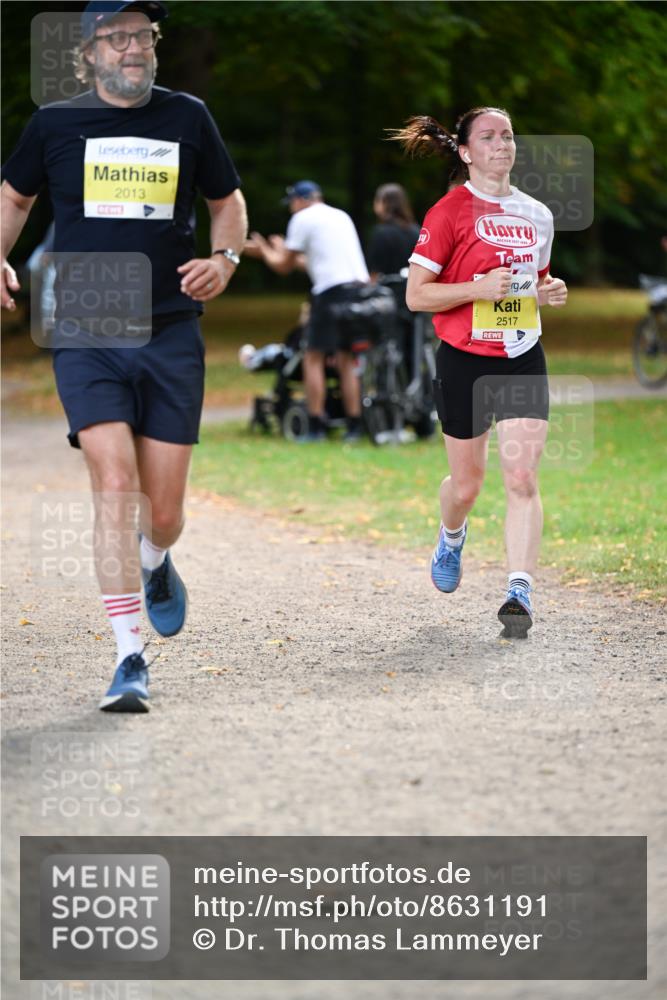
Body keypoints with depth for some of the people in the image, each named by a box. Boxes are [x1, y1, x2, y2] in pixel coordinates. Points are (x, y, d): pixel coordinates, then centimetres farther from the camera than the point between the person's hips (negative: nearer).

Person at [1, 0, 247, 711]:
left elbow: (227, 200, 19)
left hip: (172, 335, 2)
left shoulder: (187, 117, 6)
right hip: (85, 337, -1)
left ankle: (156, 566, 42)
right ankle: (130, 658, -13)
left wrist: (224, 259, 0)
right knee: (114, 483, -17)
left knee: (164, 510, 3)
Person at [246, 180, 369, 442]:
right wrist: (284, 251, 45)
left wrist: (263, 251, 28)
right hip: (360, 286, 7)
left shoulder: (303, 219, 3)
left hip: (331, 290, -7)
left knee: (314, 357, 0)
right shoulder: (341, 216, 24)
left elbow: (283, 266, 9)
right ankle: (354, 426, 7)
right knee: (347, 359, 11)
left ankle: (316, 427, -5)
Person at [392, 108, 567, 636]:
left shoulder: (537, 215, 8)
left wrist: (550, 293, 1)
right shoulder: (449, 212, -9)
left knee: (523, 478, -11)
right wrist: (479, 288, -21)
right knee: (467, 482, 10)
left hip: (523, 359, 3)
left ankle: (521, 591, -13)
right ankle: (452, 537, 44)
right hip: (465, 360, -3)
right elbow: (416, 294, -10)